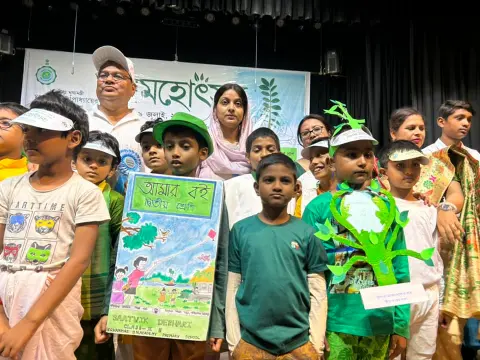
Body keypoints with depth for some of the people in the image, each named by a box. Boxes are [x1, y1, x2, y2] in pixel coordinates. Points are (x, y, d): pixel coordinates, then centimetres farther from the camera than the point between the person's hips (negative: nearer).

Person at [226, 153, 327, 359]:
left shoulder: (306, 233, -3)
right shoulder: (241, 230, -4)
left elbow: (318, 293, 0)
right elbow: (232, 288, -1)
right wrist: (234, 341, -1)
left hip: (299, 343, 1)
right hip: (250, 342, 0)